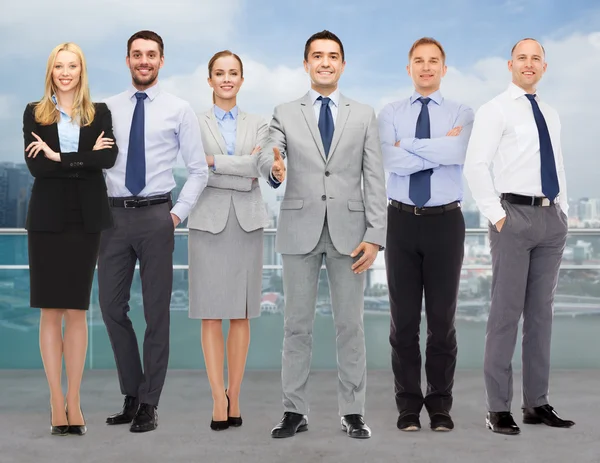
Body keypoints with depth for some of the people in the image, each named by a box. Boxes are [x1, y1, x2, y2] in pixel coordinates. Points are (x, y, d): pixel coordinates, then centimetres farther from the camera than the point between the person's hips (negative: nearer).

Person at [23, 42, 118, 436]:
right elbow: (35, 164, -7)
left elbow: (109, 157, -10)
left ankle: (73, 402, 9)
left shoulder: (100, 113, 7)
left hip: (86, 218, 0)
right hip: (48, 218, 0)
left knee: (77, 311, 4)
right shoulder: (35, 113, 6)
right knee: (51, 312, 1)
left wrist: (60, 157, -14)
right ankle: (57, 403, 7)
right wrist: (85, 158, -11)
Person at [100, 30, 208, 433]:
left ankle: (149, 405, 13)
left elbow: (199, 170, 2)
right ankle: (132, 394, 21)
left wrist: (179, 213, -4)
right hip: (114, 216, 3)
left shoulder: (179, 110, 2)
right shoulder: (108, 109, 8)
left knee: (157, 311, 3)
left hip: (156, 216, -2)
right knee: (112, 305, 4)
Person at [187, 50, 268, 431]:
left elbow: (256, 168, -6)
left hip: (247, 222, 2)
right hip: (209, 221, -1)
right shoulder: (196, 125, 7)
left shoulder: (258, 125, 11)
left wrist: (215, 162, -10)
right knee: (212, 315, -4)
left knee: (241, 314, 3)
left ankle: (234, 396, 10)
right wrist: (243, 169, -10)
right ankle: (219, 400, -1)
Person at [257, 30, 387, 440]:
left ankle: (353, 412, 13)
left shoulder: (364, 115, 8)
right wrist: (274, 167, -34)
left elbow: (375, 180, 3)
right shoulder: (285, 114, 7)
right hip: (300, 230, 0)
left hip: (349, 231, 0)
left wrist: (375, 236, -6)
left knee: (350, 325, 5)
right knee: (297, 325, 5)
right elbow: (267, 156, -9)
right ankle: (295, 411, 14)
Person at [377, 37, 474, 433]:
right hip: (402, 221, 1)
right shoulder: (391, 114, 5)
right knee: (404, 318, 5)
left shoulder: (462, 114, 3)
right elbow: (392, 161, -13)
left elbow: (458, 154, -19)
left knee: (443, 317, 5)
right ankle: (408, 404, 16)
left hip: (445, 221, 0)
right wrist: (440, 148, -13)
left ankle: (441, 403, 17)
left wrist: (410, 144, -12)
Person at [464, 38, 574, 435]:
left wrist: (563, 210, 11)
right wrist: (496, 215, -13)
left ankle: (537, 403, 17)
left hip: (552, 219, 6)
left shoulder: (551, 115, 18)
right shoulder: (495, 110, -1)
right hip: (515, 216, -6)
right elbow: (475, 166, -9)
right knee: (506, 312, -5)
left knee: (542, 312, 9)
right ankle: (499, 408, 1)